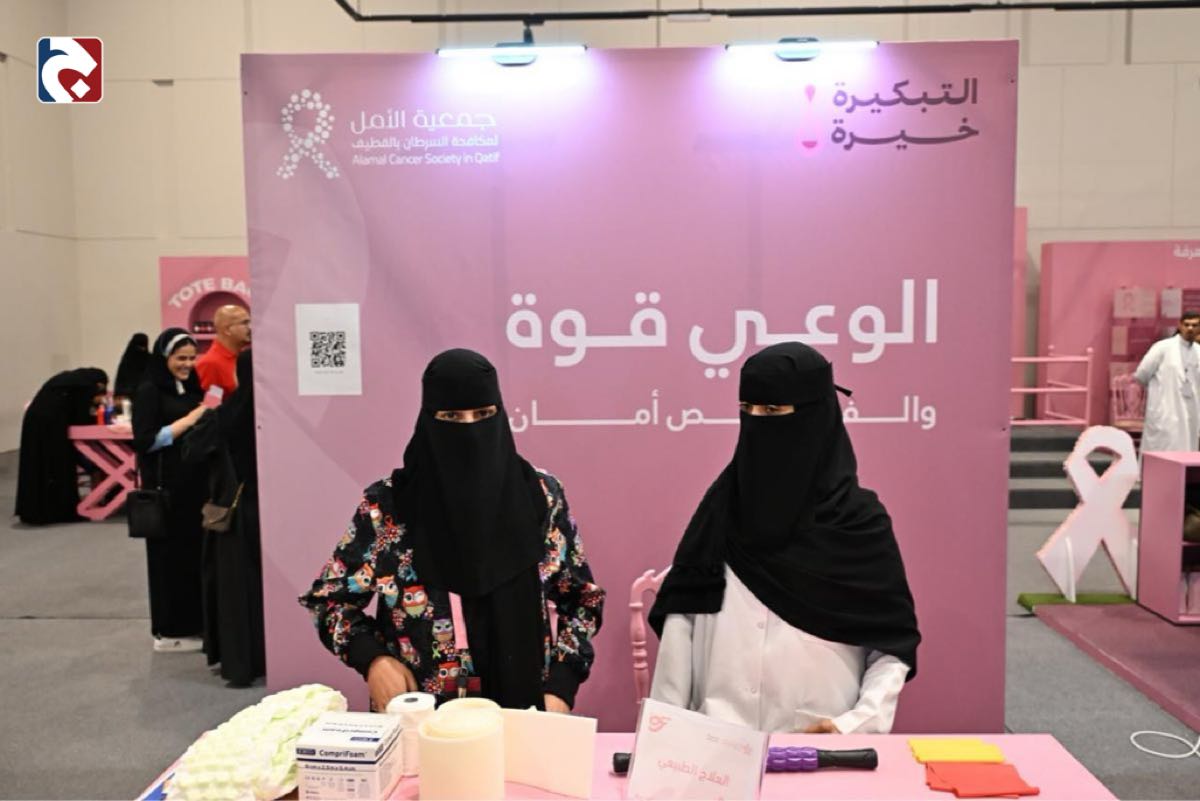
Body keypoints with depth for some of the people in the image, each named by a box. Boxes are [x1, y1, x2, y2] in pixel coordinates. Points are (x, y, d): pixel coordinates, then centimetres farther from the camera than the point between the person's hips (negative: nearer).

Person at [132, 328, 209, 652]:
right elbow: (145, 440, -14)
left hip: (195, 482, 7)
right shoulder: (149, 391, -7)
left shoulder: (191, 388, 13)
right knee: (171, 556, 1)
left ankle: (192, 624, 18)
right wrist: (189, 420, -17)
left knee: (195, 553, 8)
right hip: (166, 487, -7)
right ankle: (169, 631, 12)